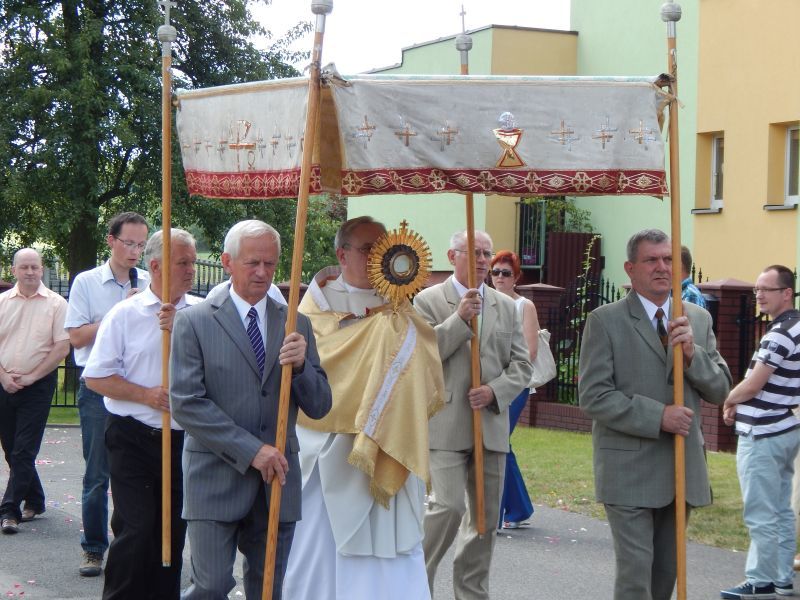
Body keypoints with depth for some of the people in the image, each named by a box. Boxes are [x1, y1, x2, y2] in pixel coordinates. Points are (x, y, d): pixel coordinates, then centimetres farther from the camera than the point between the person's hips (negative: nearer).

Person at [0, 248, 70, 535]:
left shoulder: (55, 304, -2)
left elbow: (62, 348, -7)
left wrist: (31, 377, -10)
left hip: (38, 385, -4)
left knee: (24, 450, -8)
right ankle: (34, 501, 25)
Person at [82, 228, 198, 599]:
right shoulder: (125, 314, -2)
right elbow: (96, 377, -3)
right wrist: (146, 395, -12)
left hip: (184, 439, 3)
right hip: (134, 439, -3)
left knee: (174, 533, 12)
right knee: (135, 530, -8)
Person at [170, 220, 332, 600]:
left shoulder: (296, 325, 10)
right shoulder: (194, 322, -2)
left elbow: (319, 407, 8)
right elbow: (186, 403, -10)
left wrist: (302, 365, -13)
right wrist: (252, 450, -15)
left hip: (278, 477, 4)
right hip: (217, 479, -4)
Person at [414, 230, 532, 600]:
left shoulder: (506, 306, 13)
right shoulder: (429, 301, 0)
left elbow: (522, 364, 10)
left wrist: (495, 390, -8)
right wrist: (460, 319, -16)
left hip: (491, 425, 5)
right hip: (446, 426, -5)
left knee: (485, 514, 8)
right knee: (448, 506, -14)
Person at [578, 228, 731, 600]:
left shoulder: (698, 319, 9)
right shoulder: (605, 321, -5)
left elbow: (720, 390, 6)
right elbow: (593, 396, -12)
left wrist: (693, 354, -13)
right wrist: (658, 416, -19)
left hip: (682, 468, 5)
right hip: (630, 469, -5)